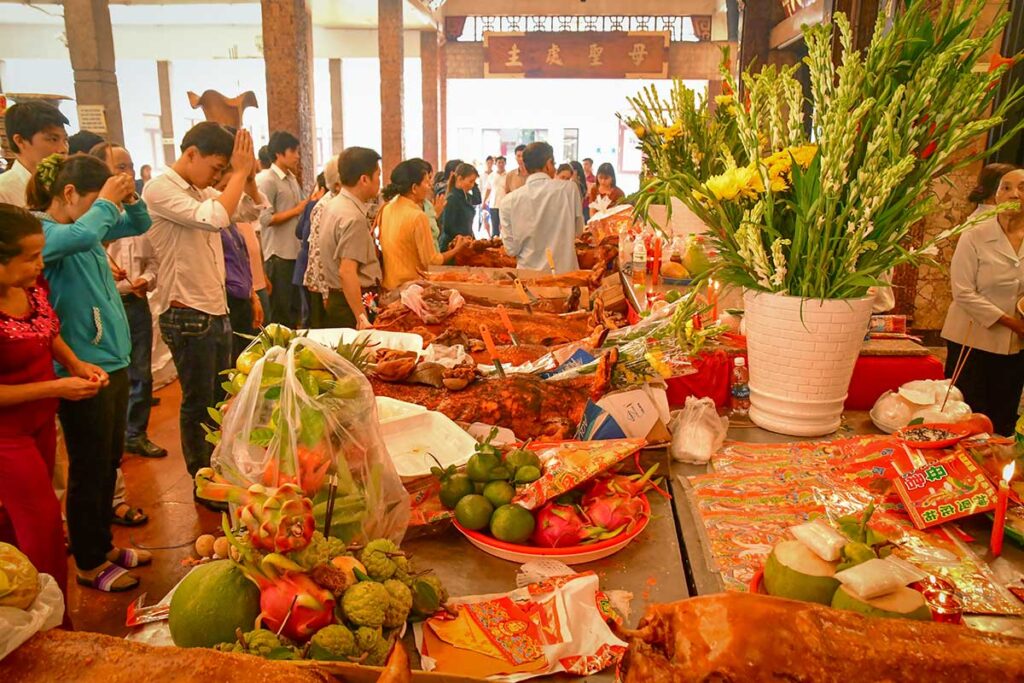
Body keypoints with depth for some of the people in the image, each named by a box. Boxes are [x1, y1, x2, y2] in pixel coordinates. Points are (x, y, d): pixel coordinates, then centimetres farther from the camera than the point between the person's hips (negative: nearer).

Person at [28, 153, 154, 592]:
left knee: (110, 462, 19)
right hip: (81, 371, -9)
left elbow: (140, 225, 21)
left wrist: (129, 198, 1)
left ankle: (103, 544, 37)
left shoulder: (89, 224, 9)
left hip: (113, 361, 9)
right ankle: (89, 564, 25)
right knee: (89, 468, 6)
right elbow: (81, 236, -36)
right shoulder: (40, 228, -16)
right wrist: (107, 202, -18)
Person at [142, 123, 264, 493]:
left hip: (217, 310, 8)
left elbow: (253, 210, 17)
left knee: (219, 399, 18)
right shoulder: (160, 189, -15)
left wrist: (246, 175, 0)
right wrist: (239, 172, -20)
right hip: (187, 316, -8)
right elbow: (213, 218, -30)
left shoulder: (203, 191, 10)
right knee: (198, 404, 4)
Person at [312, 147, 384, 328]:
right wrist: (362, 318, -28)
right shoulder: (354, 218, -20)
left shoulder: (332, 205, 9)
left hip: (334, 298, 10)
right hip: (353, 301, -10)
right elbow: (347, 272, -26)